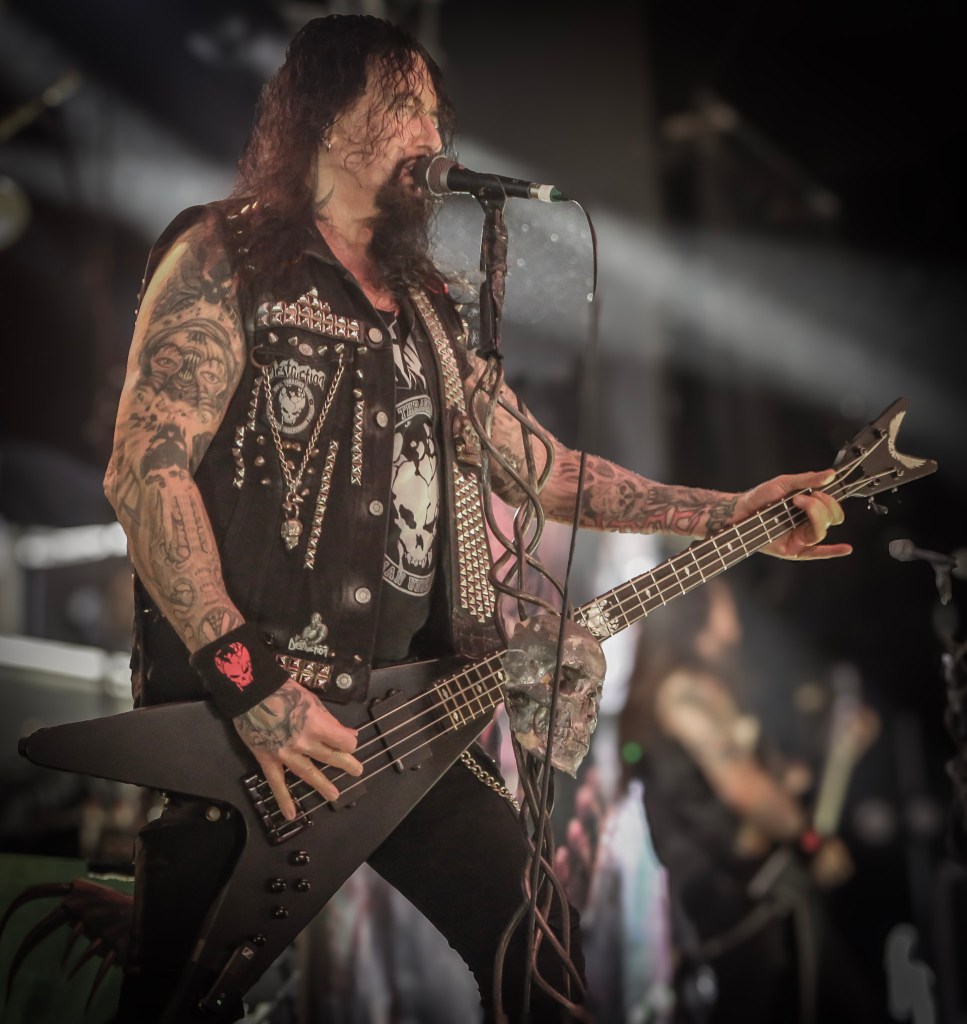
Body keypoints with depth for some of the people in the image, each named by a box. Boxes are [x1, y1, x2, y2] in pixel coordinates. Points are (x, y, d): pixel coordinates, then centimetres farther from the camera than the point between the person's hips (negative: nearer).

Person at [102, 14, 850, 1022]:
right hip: (235, 721, -7)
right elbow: (145, 467, -13)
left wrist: (734, 514, 13)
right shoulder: (227, 256, -2)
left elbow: (538, 468, 21)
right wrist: (249, 684, -20)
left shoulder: (424, 304, 20)